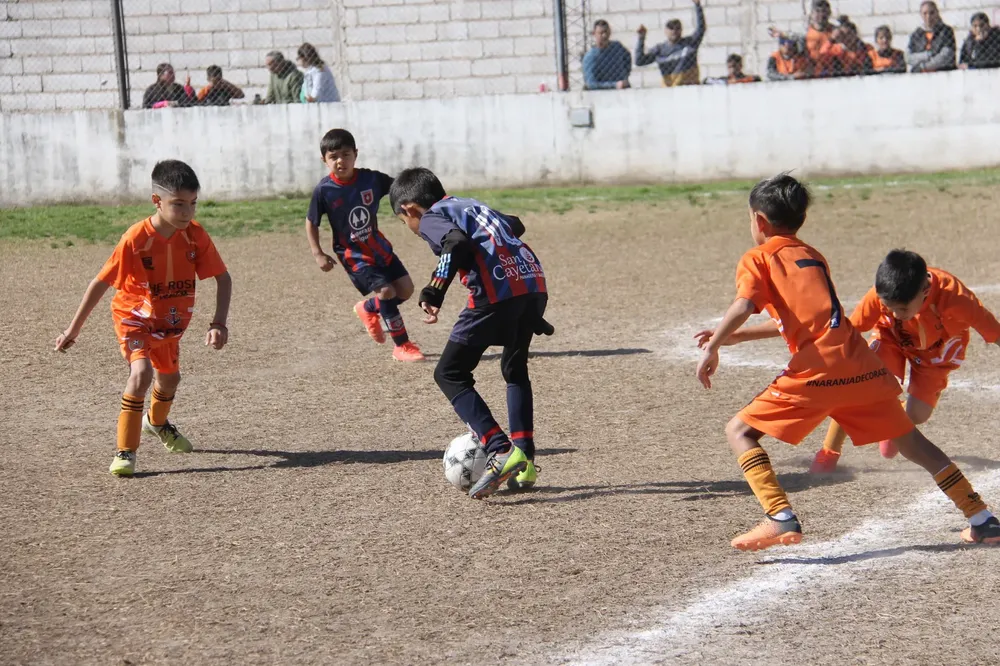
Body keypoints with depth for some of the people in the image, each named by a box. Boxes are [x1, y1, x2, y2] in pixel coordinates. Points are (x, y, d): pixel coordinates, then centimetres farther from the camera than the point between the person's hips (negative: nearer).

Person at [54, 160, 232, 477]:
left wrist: (219, 323, -25)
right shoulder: (135, 239, -29)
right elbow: (100, 283, -21)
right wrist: (73, 330, -16)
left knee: (169, 377, 25)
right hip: (134, 315, -5)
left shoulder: (195, 235, -20)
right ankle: (125, 452, -19)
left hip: (170, 320, 5)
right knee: (142, 372, -28)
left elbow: (223, 278, -11)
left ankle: (157, 422, 60)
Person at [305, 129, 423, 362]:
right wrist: (318, 254, -12)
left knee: (405, 289, 3)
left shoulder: (371, 179, -11)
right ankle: (402, 346, -2)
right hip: (354, 256, -4)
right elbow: (311, 222, -5)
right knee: (386, 291, -17)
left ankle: (368, 308, 32)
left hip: (380, 247, 4)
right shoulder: (324, 191, -17)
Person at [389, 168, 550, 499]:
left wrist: (434, 293, -14)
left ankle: (501, 450, -12)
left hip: (496, 292, -8)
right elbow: (514, 225, 41)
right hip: (534, 284, 8)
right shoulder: (472, 205, 30)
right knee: (515, 369, 28)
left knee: (450, 374, 4)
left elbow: (457, 242, -13)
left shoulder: (430, 218, 7)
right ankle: (524, 464, 19)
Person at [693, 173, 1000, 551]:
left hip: (817, 371, -6)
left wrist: (712, 348, -14)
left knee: (739, 431, 3)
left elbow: (743, 307, -12)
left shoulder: (757, 259, 8)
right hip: (862, 364, 6)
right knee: (910, 441, 19)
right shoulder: (814, 257, 28)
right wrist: (735, 337, 36)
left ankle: (781, 519, -15)